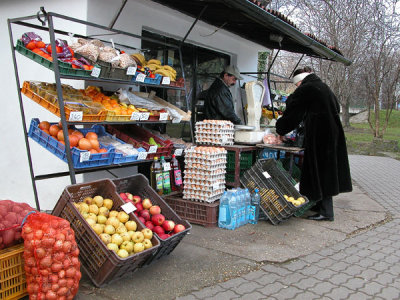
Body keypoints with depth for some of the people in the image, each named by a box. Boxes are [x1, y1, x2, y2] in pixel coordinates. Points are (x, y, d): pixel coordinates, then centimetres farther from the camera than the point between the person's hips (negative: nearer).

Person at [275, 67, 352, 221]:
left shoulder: (305, 89, -8)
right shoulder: (323, 87, 17)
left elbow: (293, 112, -5)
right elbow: (336, 107, 25)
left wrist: (280, 130, 8)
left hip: (319, 136, -9)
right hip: (333, 132, 9)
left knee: (320, 169, -4)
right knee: (328, 167, 13)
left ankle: (326, 211, 1)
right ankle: (322, 205, 24)